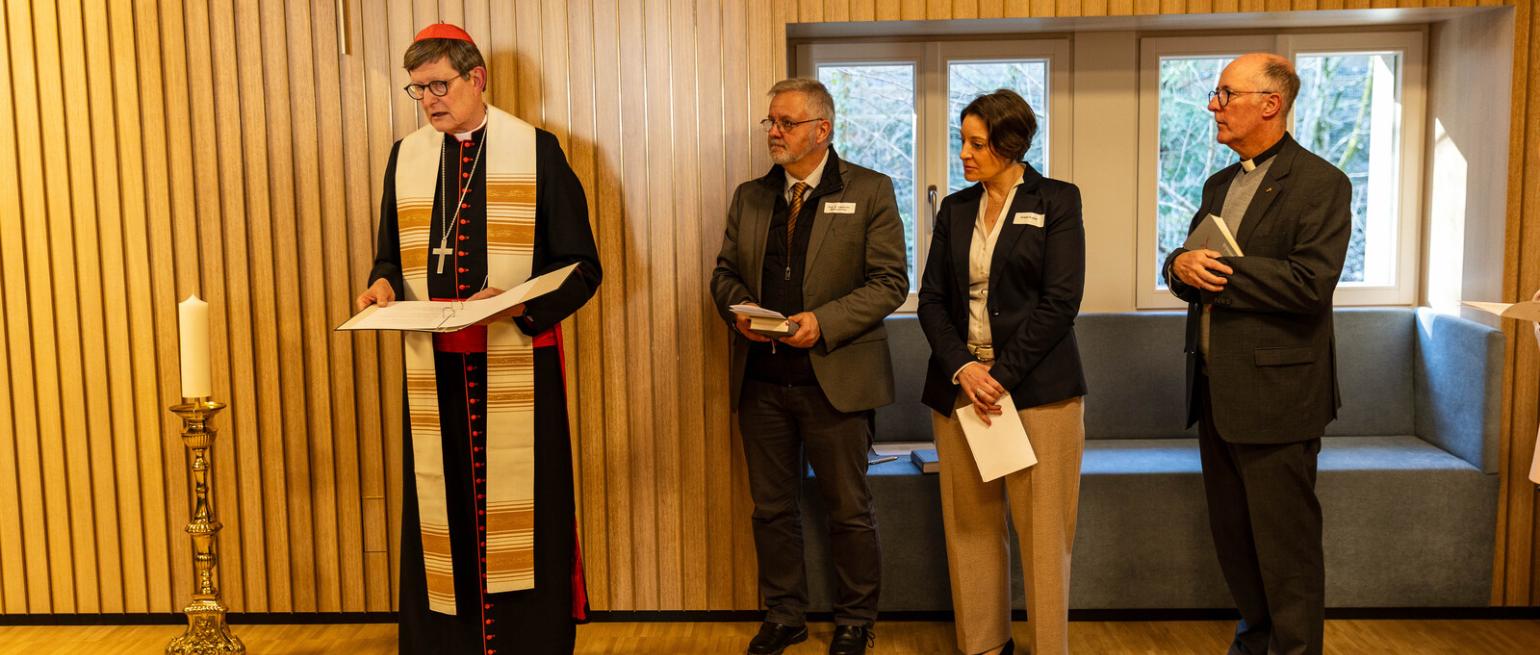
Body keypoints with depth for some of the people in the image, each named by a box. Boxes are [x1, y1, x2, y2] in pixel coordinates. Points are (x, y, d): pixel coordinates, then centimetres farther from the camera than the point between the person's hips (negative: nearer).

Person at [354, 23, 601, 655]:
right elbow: (391, 254, 19)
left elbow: (582, 266, -2)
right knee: (440, 510, 6)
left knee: (522, 508, 1)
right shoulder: (405, 157, 11)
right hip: (433, 367, 4)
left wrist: (521, 303, -19)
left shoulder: (536, 150, -1)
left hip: (520, 364, -3)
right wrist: (384, 285, -4)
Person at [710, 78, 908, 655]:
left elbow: (890, 282, -8)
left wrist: (823, 321, -19)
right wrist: (738, 309, -8)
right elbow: (725, 272, 14)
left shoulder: (870, 192, -3)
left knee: (848, 509, 9)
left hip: (834, 379, -4)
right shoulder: (750, 196, 10)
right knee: (772, 508, 14)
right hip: (761, 378, 4)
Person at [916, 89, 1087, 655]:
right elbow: (931, 299, 8)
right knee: (969, 524, 6)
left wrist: (1002, 375, -13)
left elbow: (1061, 300, -8)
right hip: (960, 382, 4)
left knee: (1042, 529, -1)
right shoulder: (955, 209, 13)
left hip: (1036, 386, -4)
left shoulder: (1057, 201, 1)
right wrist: (962, 368, -8)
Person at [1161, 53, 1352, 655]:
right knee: (1232, 532, 18)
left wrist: (1217, 269, -16)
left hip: (1274, 392, -8)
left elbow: (1310, 283, -20)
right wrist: (1181, 266, -9)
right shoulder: (1219, 185, 15)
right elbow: (1187, 267, 15)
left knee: (1285, 541, 2)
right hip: (1216, 391, 8)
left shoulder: (1319, 183, -10)